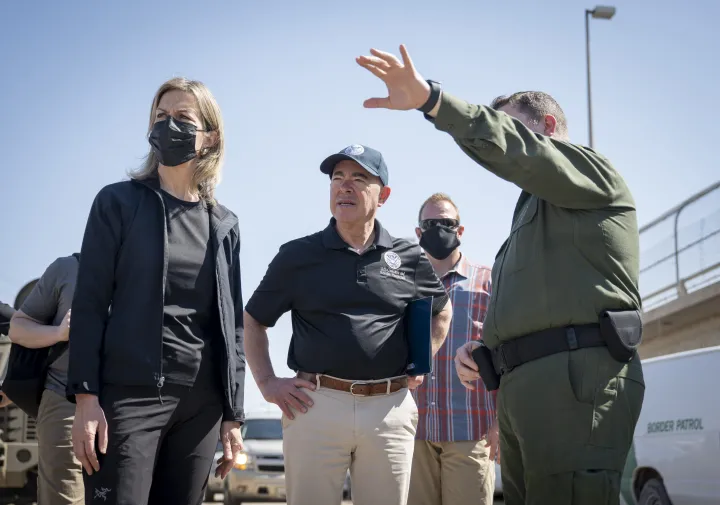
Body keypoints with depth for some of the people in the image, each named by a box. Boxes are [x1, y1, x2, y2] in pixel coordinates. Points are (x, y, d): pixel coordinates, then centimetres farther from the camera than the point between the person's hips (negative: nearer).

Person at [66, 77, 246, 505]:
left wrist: (233, 414, 7)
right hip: (129, 394, -3)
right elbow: (90, 303, -2)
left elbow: (231, 324, 12)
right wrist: (86, 396, -12)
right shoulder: (119, 202, 4)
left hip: (200, 403, 3)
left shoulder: (224, 225, 12)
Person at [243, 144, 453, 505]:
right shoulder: (298, 255, 4)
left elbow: (442, 312, 25)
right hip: (315, 403, -1)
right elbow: (253, 320, 12)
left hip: (391, 409, 1)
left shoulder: (409, 258, 8)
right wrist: (267, 384, 3)